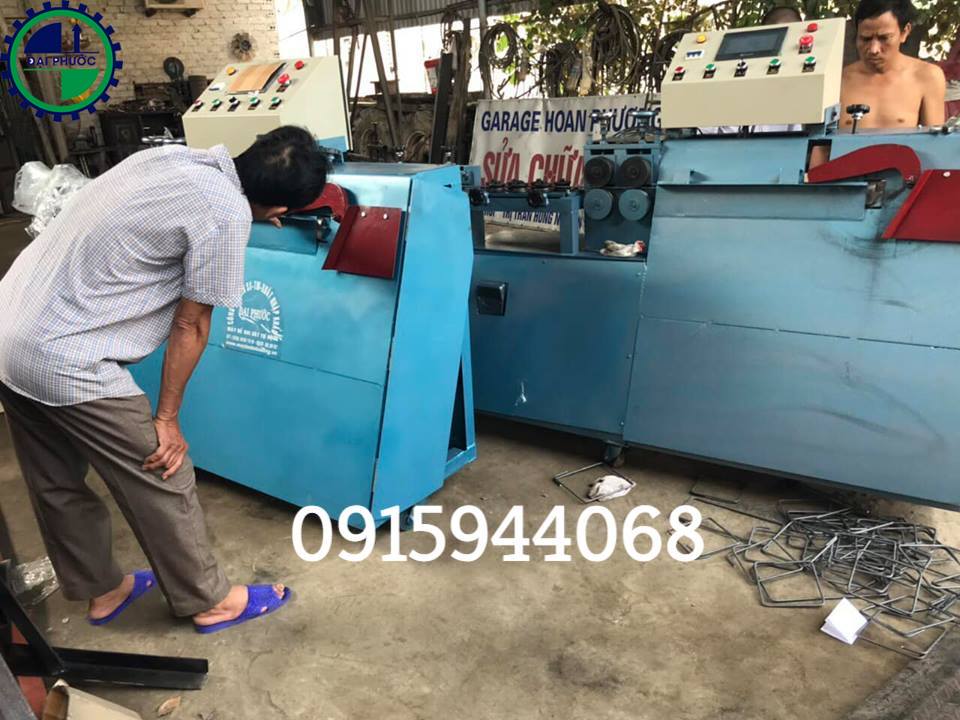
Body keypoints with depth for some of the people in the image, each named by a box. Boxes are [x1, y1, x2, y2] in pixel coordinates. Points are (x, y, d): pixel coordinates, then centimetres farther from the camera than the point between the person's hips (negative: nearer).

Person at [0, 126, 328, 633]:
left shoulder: (174, 156, 6)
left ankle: (101, 591, 43)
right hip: (64, 362, -9)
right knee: (161, 483, 8)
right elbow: (189, 326, -11)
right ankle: (208, 601, 27)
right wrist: (166, 418, 0)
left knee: (56, 483, 22)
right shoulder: (226, 215, -17)